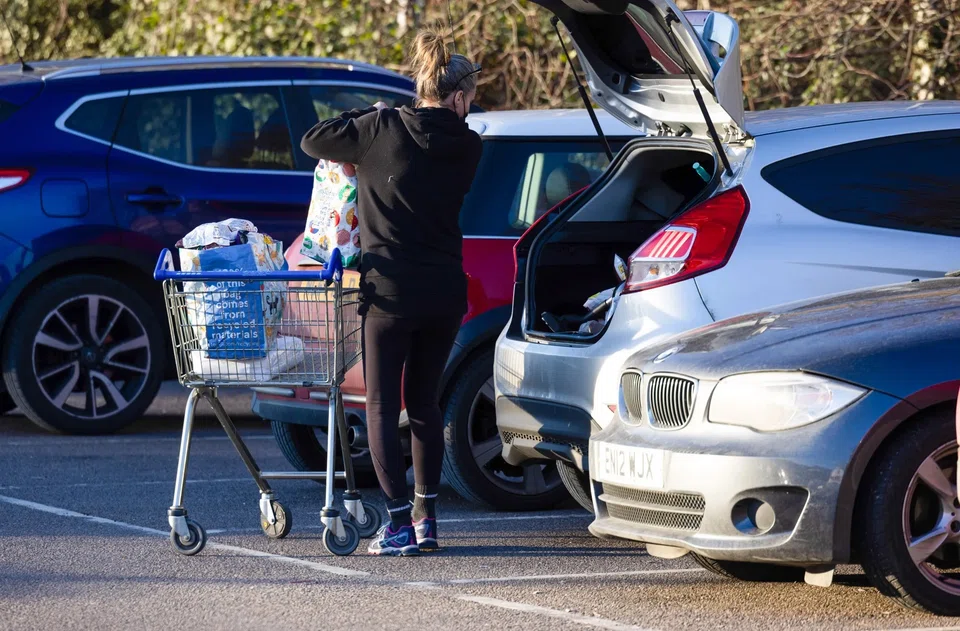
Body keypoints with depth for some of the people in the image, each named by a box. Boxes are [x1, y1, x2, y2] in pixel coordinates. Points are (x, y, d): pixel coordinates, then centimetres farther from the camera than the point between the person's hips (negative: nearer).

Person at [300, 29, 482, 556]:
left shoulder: (384, 130, -9)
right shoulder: (467, 147, 1)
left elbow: (313, 142, -1)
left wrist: (368, 116, 13)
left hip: (390, 290, -4)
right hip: (445, 292, 4)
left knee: (382, 406, 3)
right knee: (425, 402, 17)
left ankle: (399, 523, -4)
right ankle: (425, 518, 15)